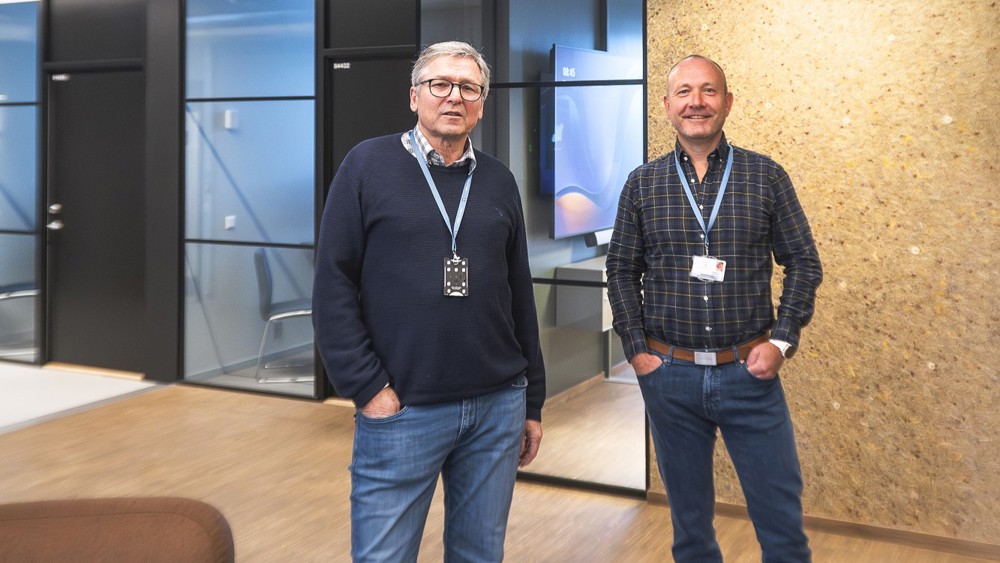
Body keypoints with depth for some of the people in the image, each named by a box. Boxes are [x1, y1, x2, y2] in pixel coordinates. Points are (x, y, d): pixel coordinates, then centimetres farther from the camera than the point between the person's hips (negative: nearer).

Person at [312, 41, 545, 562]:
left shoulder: (498, 181, 9)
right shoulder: (368, 165, -1)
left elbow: (520, 297, 12)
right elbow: (333, 286, -4)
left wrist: (532, 402, 13)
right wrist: (366, 387, -10)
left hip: (498, 406, 4)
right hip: (401, 409, -3)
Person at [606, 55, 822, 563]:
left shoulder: (766, 176, 0)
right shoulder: (642, 184, 2)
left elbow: (804, 263, 3)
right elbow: (621, 271, 7)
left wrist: (782, 341, -6)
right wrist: (636, 349, -1)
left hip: (750, 370, -1)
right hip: (669, 373, 1)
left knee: (781, 514, 6)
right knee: (689, 514, 15)